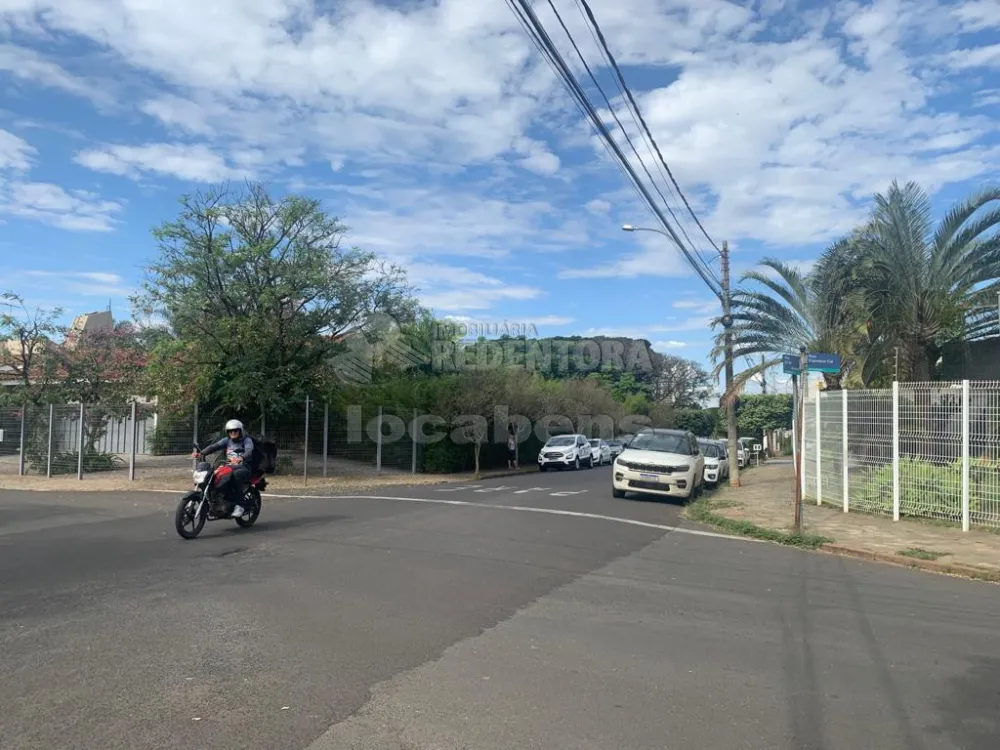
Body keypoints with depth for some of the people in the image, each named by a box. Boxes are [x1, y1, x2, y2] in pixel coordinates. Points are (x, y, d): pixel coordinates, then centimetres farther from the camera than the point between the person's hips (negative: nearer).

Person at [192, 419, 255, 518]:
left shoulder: (246, 440, -1)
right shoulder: (227, 440, 14)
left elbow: (249, 452, -21)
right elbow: (214, 446, -2)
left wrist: (241, 458, -44)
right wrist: (201, 453, -20)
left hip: (244, 467, -6)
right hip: (229, 466, 6)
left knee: (237, 474, -38)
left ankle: (239, 505, -34)